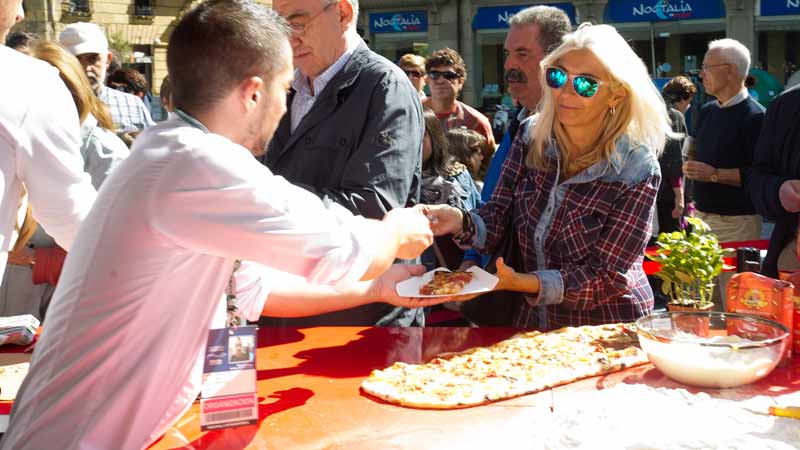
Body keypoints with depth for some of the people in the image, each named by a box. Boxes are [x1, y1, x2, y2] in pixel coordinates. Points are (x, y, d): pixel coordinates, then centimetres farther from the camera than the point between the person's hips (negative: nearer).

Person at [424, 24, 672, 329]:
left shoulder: (636, 171, -16)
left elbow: (606, 278, -16)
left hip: (606, 326, -4)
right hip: (533, 320, 4)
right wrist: (462, 223, -25)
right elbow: (498, 218, -3)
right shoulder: (532, 140, -3)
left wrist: (521, 282, -29)